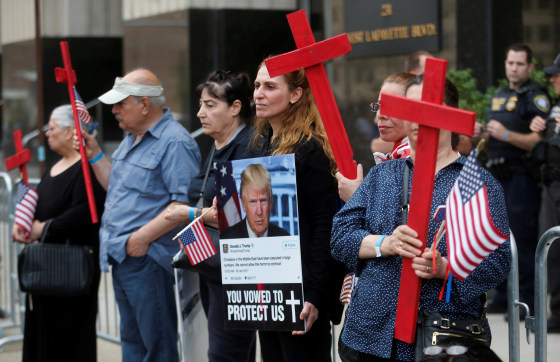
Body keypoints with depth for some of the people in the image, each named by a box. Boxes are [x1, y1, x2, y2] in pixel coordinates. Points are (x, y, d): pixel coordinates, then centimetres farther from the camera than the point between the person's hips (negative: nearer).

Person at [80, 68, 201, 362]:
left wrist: (144, 236, -23)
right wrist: (95, 155, 15)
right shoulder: (131, 140, 17)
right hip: (123, 259, 10)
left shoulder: (174, 142, -15)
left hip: (148, 260, -10)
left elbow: (186, 202, -22)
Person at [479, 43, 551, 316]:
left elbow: (539, 140, -15)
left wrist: (506, 135, -23)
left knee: (523, 239, -9)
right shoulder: (498, 96, 20)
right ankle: (503, 296, 16)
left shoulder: (536, 97, -5)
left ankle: (527, 299, -7)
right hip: (496, 176, 8)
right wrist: (479, 134, 9)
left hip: (522, 178, -8)